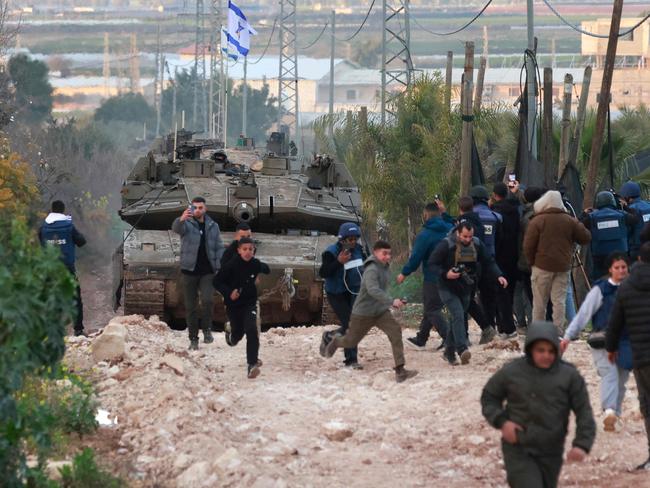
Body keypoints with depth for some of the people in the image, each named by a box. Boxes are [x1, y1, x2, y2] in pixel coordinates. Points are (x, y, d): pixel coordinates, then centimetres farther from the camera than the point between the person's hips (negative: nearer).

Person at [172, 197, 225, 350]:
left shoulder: (213, 226, 7)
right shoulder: (187, 224, -3)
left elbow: (219, 248, 9)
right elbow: (176, 228, -27)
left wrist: (220, 267, -5)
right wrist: (181, 219, -50)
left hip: (207, 271, 1)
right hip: (190, 270, -1)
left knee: (207, 300, -20)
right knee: (190, 307, 4)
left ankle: (207, 329, -1)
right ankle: (193, 339, 14)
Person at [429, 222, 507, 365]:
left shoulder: (477, 244, -1)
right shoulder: (446, 245, -16)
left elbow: (489, 262, 4)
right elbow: (432, 263, -11)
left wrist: (498, 276, -11)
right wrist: (445, 274, -27)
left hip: (465, 289, 6)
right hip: (448, 289, -6)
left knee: (458, 318, 12)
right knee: (458, 316, -21)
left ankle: (449, 351, 25)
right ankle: (462, 349, -30)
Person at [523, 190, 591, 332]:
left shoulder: (537, 221, -6)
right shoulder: (570, 221, 3)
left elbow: (528, 246, -8)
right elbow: (586, 238, 7)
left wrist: (531, 261, 7)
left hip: (542, 266, -2)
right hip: (563, 267, 2)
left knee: (539, 302, 5)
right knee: (559, 301, 4)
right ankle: (558, 332, 1)